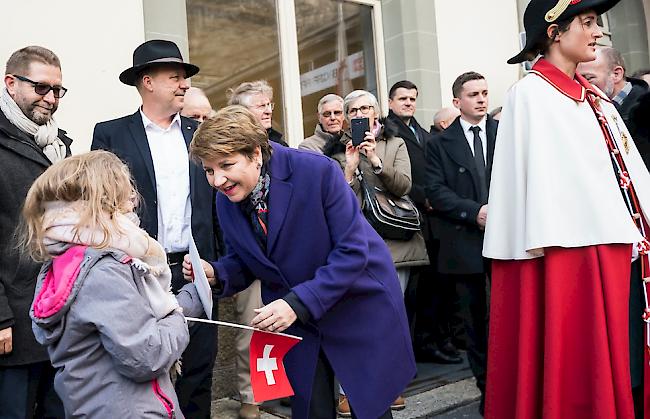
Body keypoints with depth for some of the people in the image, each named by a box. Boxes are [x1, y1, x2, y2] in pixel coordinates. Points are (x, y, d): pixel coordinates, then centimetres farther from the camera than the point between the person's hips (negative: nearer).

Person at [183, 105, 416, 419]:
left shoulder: (319, 172, -26)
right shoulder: (226, 200, -8)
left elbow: (352, 251, -25)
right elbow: (242, 263, 4)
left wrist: (298, 303, -31)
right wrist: (215, 274, -18)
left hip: (358, 307, -4)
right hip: (294, 320, 4)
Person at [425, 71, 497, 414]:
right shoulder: (441, 143, 5)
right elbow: (435, 191, -3)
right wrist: (474, 211, -14)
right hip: (465, 243, 0)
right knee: (475, 319, 9)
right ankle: (487, 388, 23)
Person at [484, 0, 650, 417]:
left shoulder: (595, 97, 18)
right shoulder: (530, 93, -5)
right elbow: (536, 174, -14)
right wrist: (549, 249, -19)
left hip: (610, 247, 8)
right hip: (566, 250, -8)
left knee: (605, 361, 15)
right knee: (568, 367, 1)